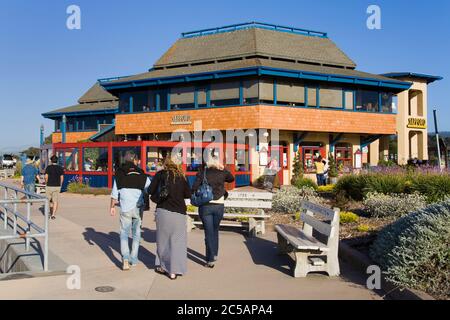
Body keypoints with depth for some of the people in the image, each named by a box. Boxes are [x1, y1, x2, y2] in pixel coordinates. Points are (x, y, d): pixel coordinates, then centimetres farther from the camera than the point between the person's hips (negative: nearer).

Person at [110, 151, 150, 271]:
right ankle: (133, 260, 20)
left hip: (125, 208, -1)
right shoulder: (142, 175, 2)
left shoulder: (119, 174, 1)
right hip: (138, 208, 1)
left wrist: (112, 206, 10)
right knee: (136, 234, 14)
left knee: (124, 233, 5)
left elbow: (115, 193, 1)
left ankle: (125, 259, -11)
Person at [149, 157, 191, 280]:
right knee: (177, 241, 4)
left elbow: (150, 191, 0)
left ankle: (162, 266, 23)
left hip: (163, 210, 0)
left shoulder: (161, 174, 3)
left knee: (163, 239, 15)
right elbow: (188, 194, 7)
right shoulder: (181, 176, 7)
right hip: (179, 212, 0)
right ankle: (173, 271, 2)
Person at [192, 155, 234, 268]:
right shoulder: (222, 172, 0)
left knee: (209, 232, 3)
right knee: (215, 230, 21)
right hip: (219, 206, 2)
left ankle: (210, 260, 4)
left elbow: (194, 188, -9)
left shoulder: (202, 173, -5)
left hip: (205, 206, -2)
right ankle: (215, 254, 31)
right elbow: (231, 179, 21)